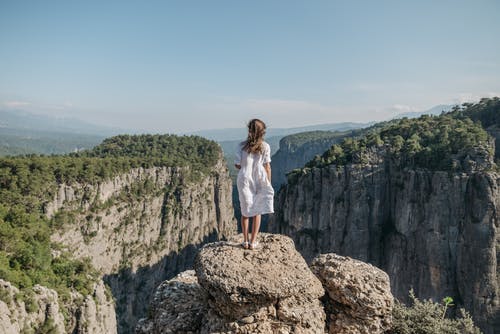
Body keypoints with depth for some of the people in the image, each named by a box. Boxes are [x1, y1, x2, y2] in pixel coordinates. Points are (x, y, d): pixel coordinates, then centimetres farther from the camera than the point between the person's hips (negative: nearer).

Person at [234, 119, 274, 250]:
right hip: (259, 181, 0)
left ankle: (245, 241, 15)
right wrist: (268, 184, 5)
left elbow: (237, 165, -5)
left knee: (245, 211, 14)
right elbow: (267, 167, -4)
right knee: (257, 212, 11)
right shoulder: (265, 146, -6)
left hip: (244, 179, 0)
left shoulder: (242, 145, -6)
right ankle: (253, 242, 13)